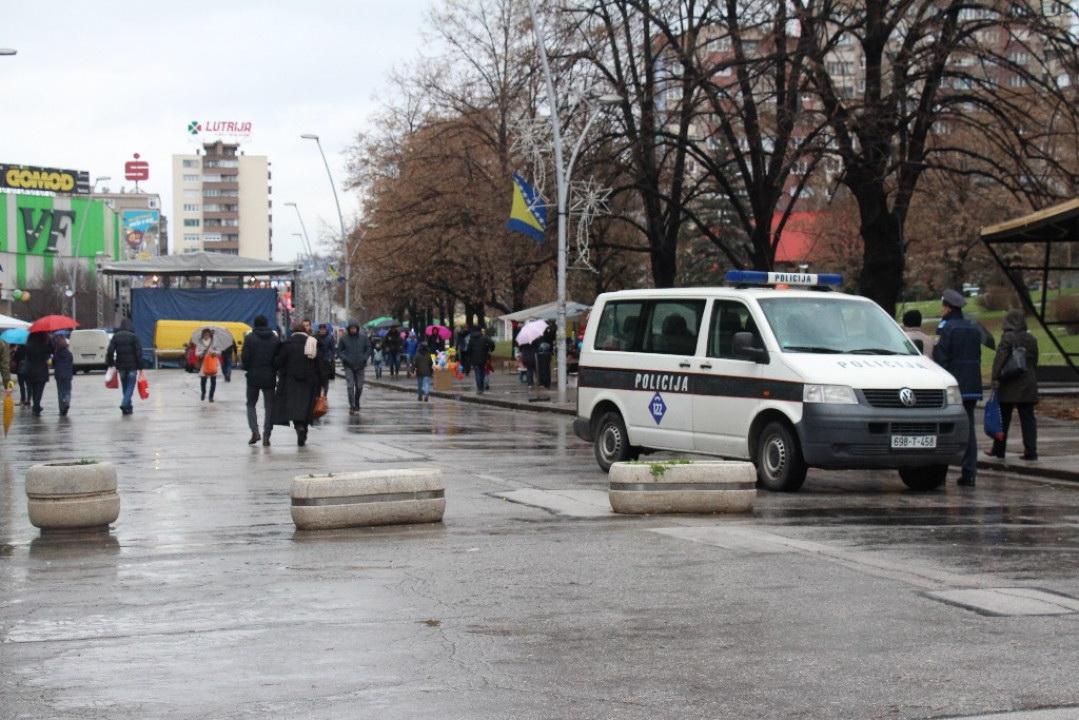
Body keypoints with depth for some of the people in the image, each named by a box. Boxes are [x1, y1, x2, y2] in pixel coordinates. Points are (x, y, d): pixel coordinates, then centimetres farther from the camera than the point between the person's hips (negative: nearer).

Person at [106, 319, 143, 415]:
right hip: (132, 366, -4)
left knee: (125, 386, 14)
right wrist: (140, 367, -7)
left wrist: (111, 364, 6)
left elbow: (110, 351, -1)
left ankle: (128, 407, 16)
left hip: (120, 366, 4)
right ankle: (124, 404, -19)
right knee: (130, 386, -1)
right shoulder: (133, 336, -7)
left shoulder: (115, 336, 4)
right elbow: (138, 352, -10)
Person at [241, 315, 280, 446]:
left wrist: (247, 368, 10)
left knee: (251, 404, 12)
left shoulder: (250, 338, -5)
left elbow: (244, 358, -9)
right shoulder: (275, 339, 1)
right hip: (270, 378, 1)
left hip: (253, 377, -1)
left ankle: (255, 431, -6)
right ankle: (266, 436, 1)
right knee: (269, 406, 7)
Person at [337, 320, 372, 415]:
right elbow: (339, 351, 4)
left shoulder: (363, 337, 2)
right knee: (350, 386, -12)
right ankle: (352, 406, -13)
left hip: (360, 366, 2)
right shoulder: (344, 338, -2)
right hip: (348, 366, -2)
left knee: (359, 387, 8)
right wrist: (344, 358, -12)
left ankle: (357, 404, 28)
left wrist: (364, 358, -7)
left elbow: (368, 349, 8)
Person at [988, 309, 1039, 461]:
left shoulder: (1007, 338, -10)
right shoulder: (1032, 340, 6)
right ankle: (1031, 451, 1)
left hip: (1008, 386, -4)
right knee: (1028, 419, 5)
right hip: (1027, 386, 4)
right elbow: (1034, 362, 12)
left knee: (1003, 418, 7)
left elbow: (1000, 359, -17)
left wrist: (995, 378, -17)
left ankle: (998, 449, 15)